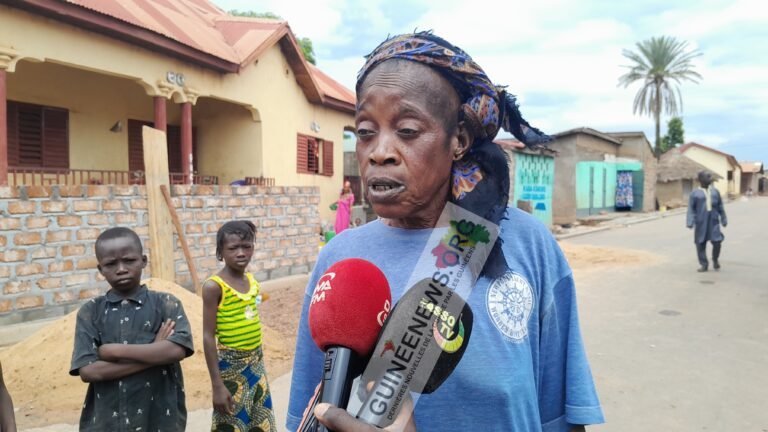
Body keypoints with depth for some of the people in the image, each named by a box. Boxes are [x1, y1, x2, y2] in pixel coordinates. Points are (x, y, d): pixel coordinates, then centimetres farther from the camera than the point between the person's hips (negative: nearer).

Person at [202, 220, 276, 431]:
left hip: (256, 363, 6)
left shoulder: (252, 280, 3)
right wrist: (217, 385, -15)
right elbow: (208, 337, -15)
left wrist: (258, 360, 16)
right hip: (231, 365, -6)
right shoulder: (214, 286, -16)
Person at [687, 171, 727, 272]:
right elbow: (691, 209, -3)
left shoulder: (715, 191, 13)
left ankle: (715, 260, 22)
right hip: (701, 222, -2)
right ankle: (704, 265, 12)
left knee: (717, 241, -6)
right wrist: (690, 222, -12)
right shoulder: (695, 193, 2)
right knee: (700, 243, 0)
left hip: (713, 221, 2)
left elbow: (720, 207, 18)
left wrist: (724, 220, 17)